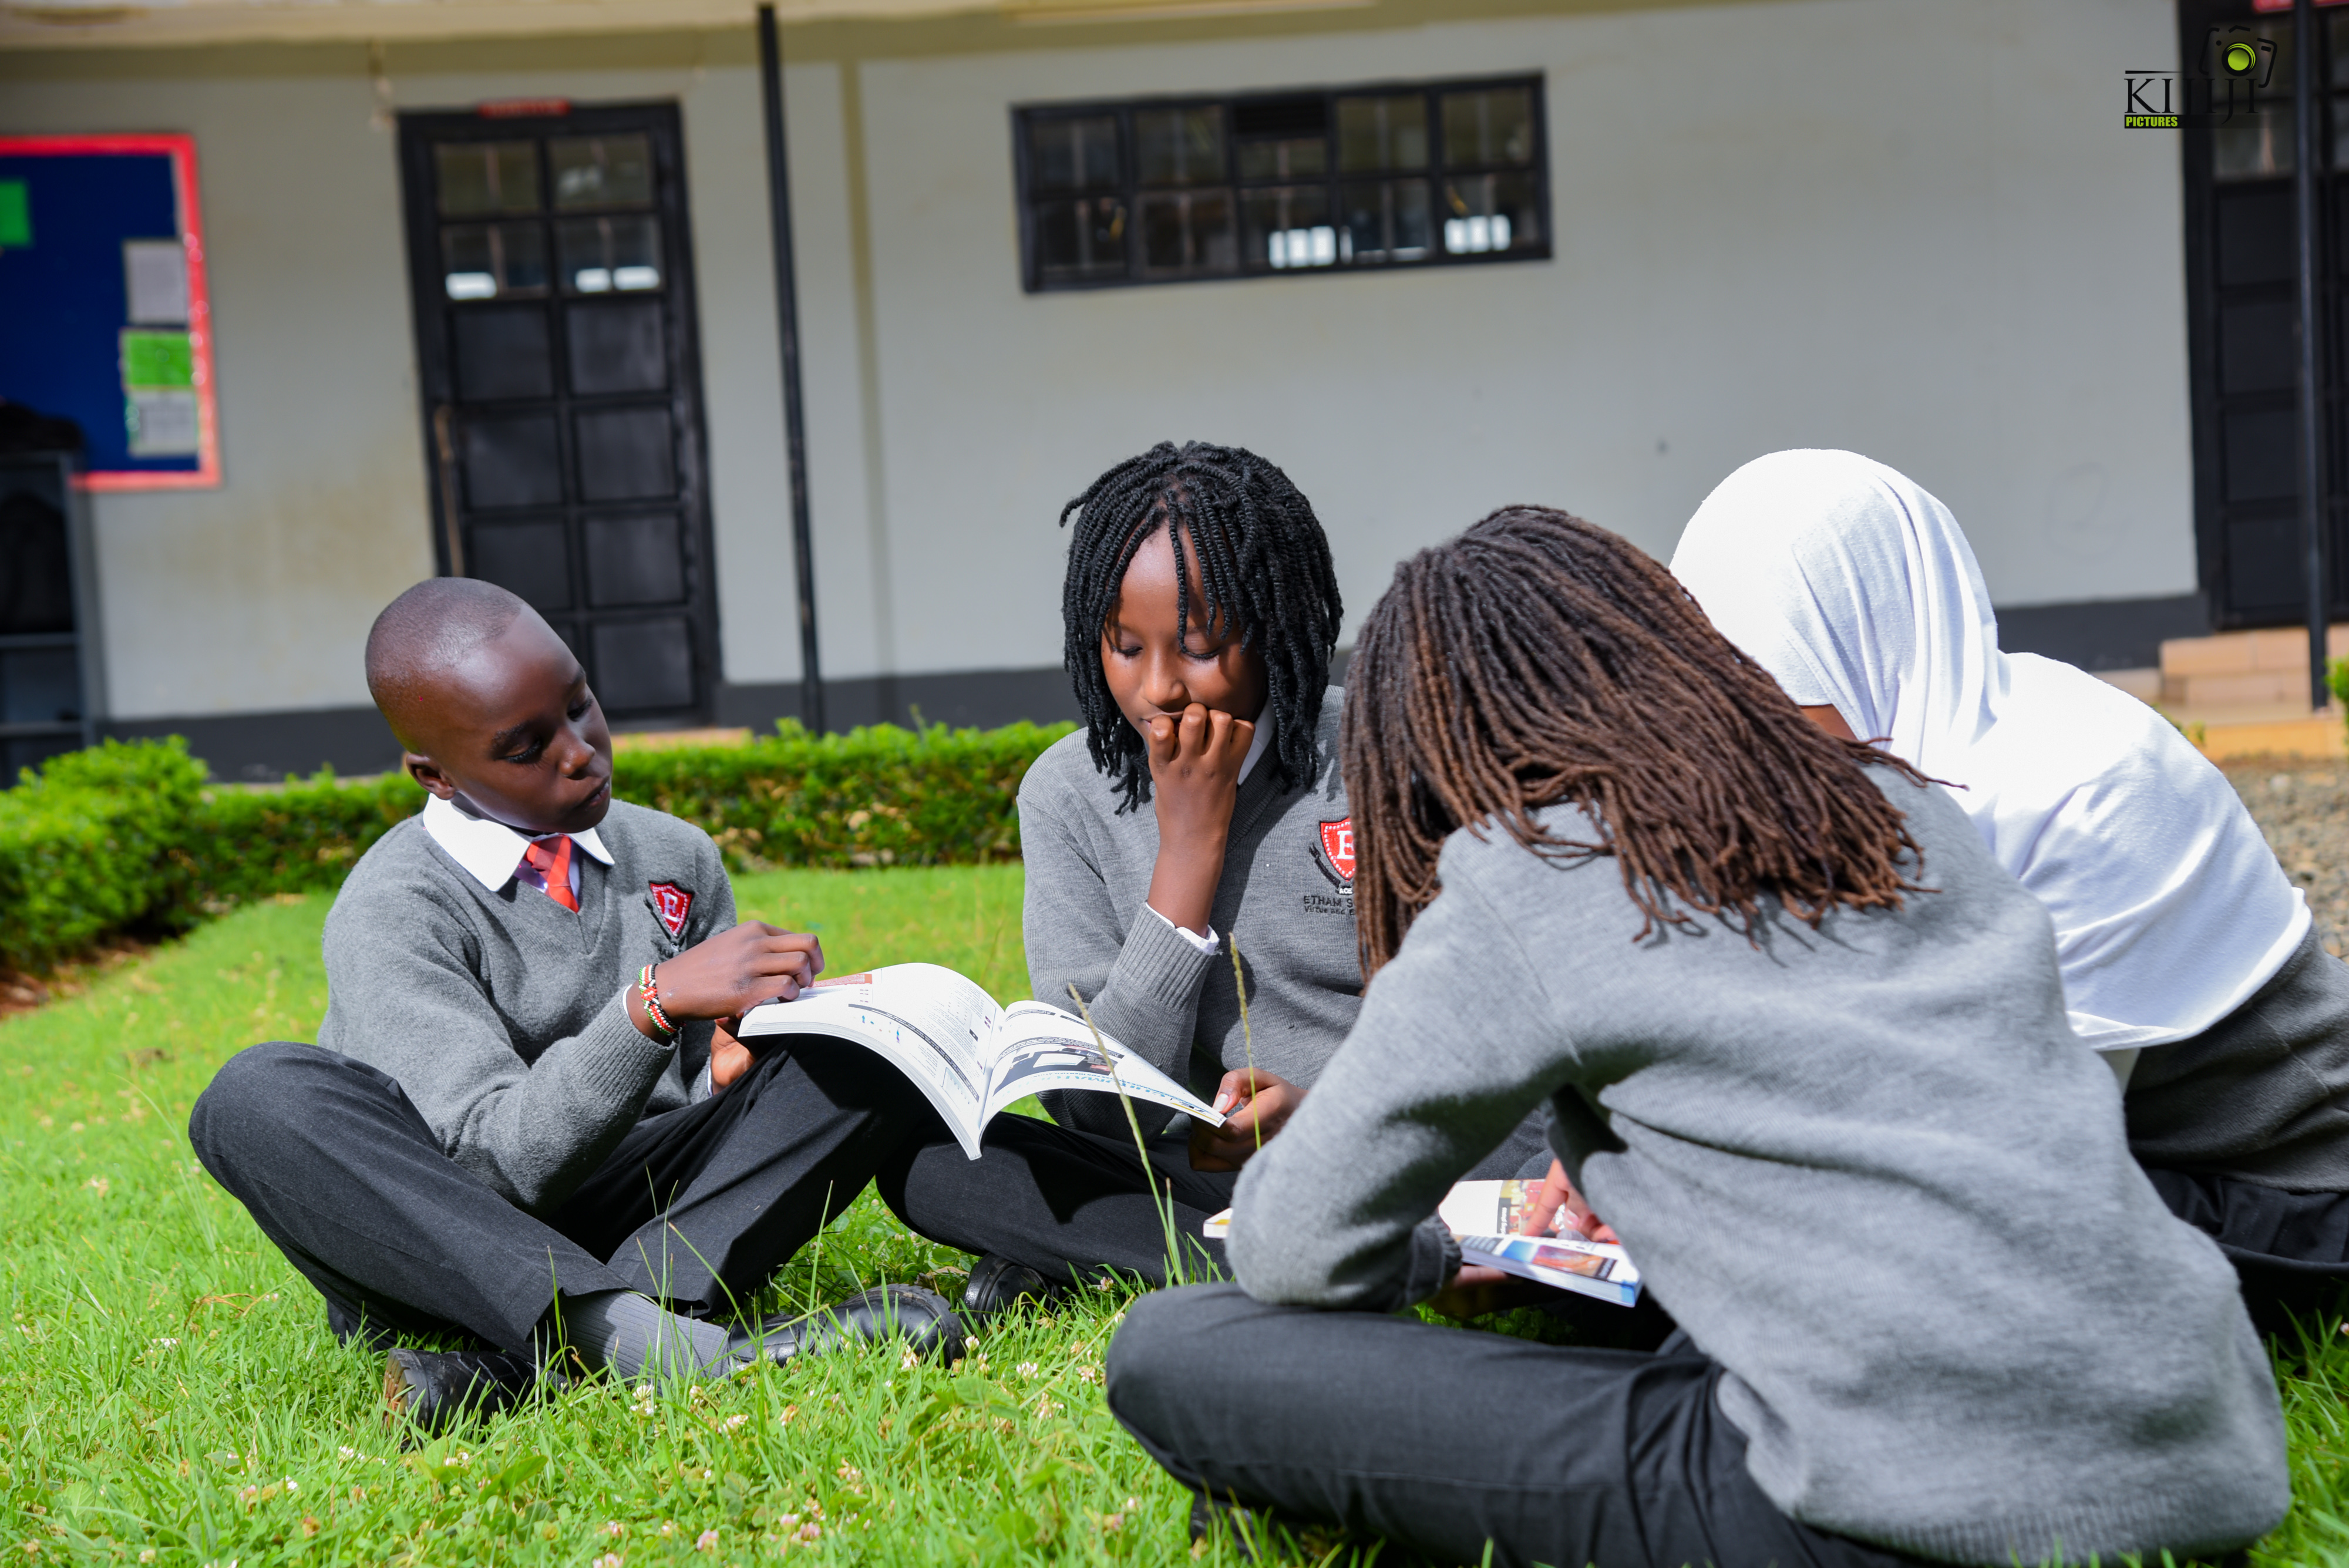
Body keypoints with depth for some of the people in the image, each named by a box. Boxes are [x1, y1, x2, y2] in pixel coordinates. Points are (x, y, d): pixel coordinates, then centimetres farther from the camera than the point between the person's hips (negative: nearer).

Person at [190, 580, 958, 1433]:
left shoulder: (676, 860, 7)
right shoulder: (390, 912, -10)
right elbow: (500, 1158, -20)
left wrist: (732, 1069, -11)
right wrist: (654, 1003, -32)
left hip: (653, 1222, 4)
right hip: (450, 1250, -3)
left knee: (875, 1045, -16)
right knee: (258, 1096, -30)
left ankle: (515, 1364, -29)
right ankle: (644, 1333, -43)